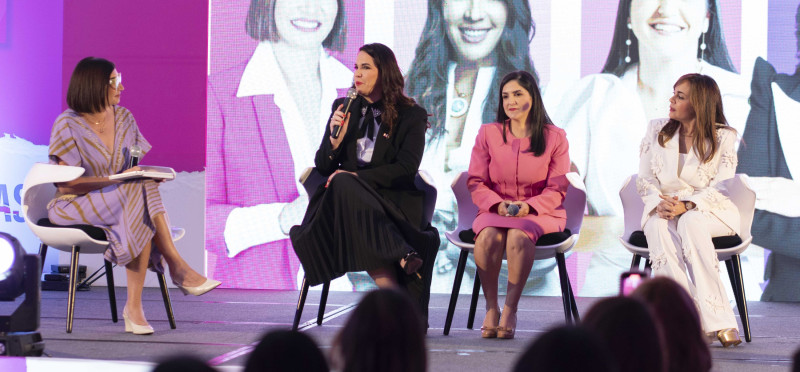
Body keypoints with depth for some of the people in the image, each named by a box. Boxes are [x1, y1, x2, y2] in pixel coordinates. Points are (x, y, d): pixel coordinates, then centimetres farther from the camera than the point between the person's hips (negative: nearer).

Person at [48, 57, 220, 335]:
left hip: (126, 203, 5)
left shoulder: (124, 118, 9)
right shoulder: (68, 125, -10)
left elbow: (137, 167, 17)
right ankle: (177, 267, -27)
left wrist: (149, 173, -9)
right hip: (73, 207, -5)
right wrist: (115, 181, -24)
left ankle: (134, 306, -36)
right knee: (140, 192, -32)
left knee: (142, 216, -33)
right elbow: (65, 184, -15)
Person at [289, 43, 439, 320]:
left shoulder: (412, 116, 5)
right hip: (346, 196, 3)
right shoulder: (343, 108, 16)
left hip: (391, 199, -3)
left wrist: (357, 177, -17)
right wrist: (336, 138, -7)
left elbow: (405, 169, -7)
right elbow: (323, 167, 14)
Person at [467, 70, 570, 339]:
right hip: (495, 210, 2)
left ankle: (510, 310, -29)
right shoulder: (488, 133, 9)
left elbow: (557, 189, 0)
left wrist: (528, 206, -18)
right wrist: (498, 204, -14)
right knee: (488, 235, -34)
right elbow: (476, 182, 5)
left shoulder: (555, 137, 4)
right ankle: (491, 309, -24)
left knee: (519, 235, -37)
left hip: (540, 213, -2)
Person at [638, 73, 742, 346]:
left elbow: (720, 188, -9)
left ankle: (718, 321, -40)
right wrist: (659, 202, -16)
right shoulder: (657, 130, 9)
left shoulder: (723, 137, -2)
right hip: (665, 208, 2)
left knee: (691, 222, -39)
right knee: (658, 227, -35)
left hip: (708, 209, -2)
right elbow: (644, 179, 7)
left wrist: (686, 206, -26)